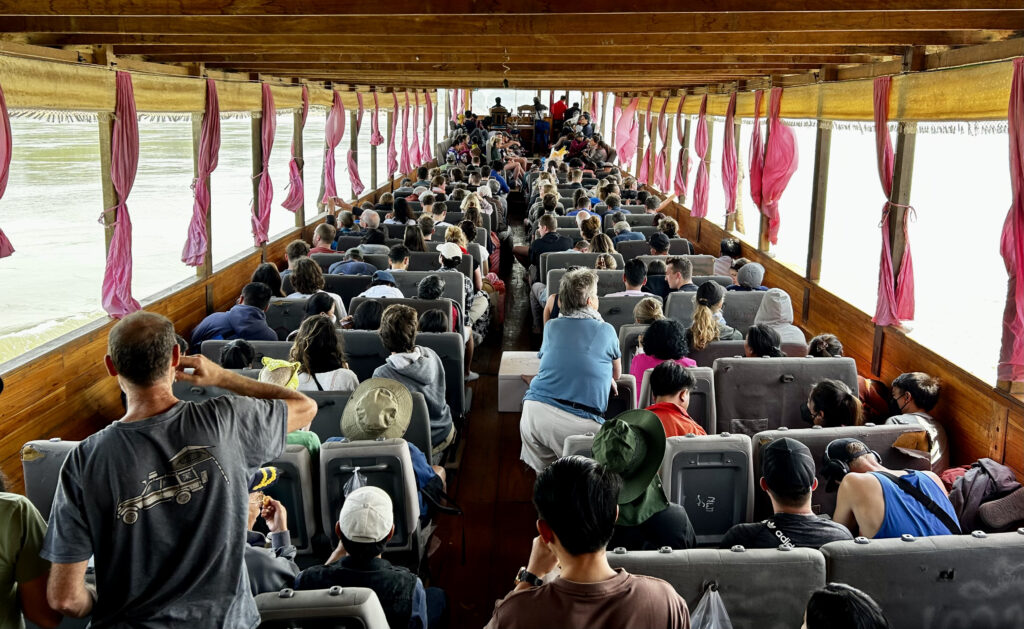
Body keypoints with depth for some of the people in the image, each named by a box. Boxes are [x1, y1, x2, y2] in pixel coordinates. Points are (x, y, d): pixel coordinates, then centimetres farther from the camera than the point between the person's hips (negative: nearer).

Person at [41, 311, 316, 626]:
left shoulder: (85, 461, -17)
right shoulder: (224, 421, -17)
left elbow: (65, 597, -15)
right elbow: (306, 407, 3)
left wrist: (100, 609, 7)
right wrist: (222, 377, 6)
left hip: (131, 622, 0)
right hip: (225, 618, 1)